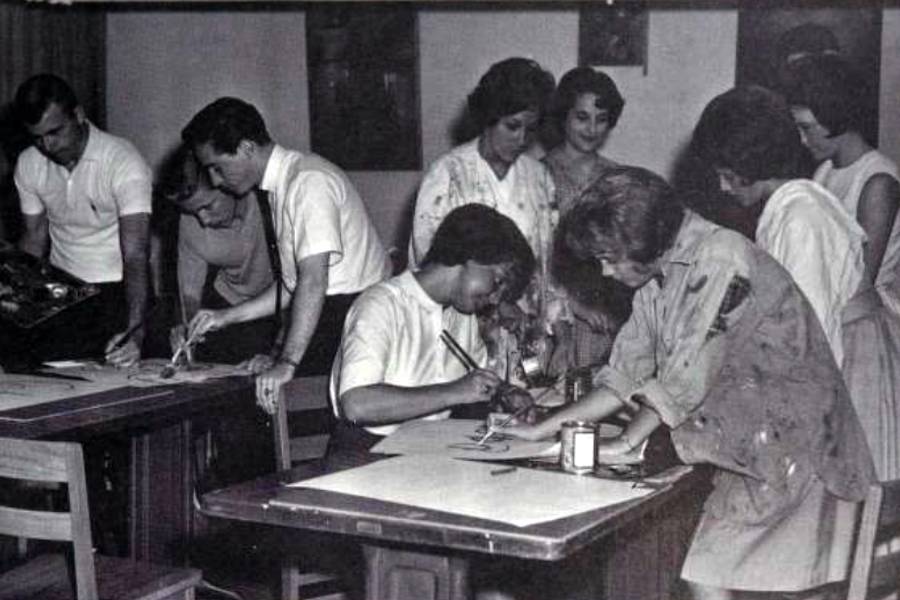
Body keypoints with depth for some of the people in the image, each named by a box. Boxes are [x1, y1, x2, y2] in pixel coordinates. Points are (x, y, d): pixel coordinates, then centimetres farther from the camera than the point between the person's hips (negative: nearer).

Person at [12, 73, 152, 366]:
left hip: (114, 290, -4)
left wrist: (134, 331, -37)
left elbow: (135, 255, -24)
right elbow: (35, 237, 13)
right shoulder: (28, 164, 1)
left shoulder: (124, 163, -18)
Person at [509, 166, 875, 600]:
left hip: (789, 446, -8)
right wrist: (543, 429, 8)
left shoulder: (720, 259, -18)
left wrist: (625, 444, -11)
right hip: (742, 449, 8)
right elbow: (626, 377, 12)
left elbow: (687, 377, -20)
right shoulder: (656, 281, 9)